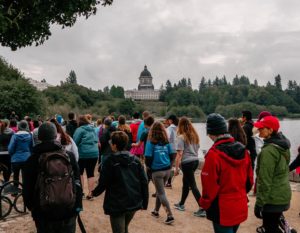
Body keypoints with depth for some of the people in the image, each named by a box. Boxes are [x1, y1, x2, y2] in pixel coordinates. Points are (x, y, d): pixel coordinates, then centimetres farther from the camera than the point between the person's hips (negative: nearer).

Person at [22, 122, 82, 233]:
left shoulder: (32, 160, -8)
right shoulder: (69, 156, -6)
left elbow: (27, 189, -1)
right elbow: (77, 183, -3)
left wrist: (31, 207, 16)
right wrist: (78, 206, 7)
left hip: (43, 214, 0)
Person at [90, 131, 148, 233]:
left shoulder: (110, 161, -12)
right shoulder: (135, 159, 1)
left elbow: (103, 183, -9)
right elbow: (144, 182, 0)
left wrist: (94, 193, 12)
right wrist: (144, 202, 9)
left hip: (117, 205, -5)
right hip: (134, 203, 5)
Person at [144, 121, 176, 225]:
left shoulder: (151, 142, -11)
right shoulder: (166, 141, 2)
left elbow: (148, 157, -13)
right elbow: (172, 155, 3)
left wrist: (149, 166, 7)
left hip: (157, 171, -5)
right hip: (167, 170, 5)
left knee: (161, 193, 3)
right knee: (159, 190, 22)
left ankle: (170, 216, -2)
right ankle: (156, 211, 34)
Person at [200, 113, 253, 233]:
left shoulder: (214, 154, -22)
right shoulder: (243, 150, -1)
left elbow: (210, 185, -17)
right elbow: (249, 179, 7)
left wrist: (204, 203, -1)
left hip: (222, 210, -6)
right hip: (240, 207, 7)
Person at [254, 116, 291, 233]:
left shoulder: (268, 151, -23)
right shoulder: (283, 146, 5)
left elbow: (265, 180, -22)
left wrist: (259, 203, -15)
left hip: (272, 199, -9)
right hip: (283, 195, 9)